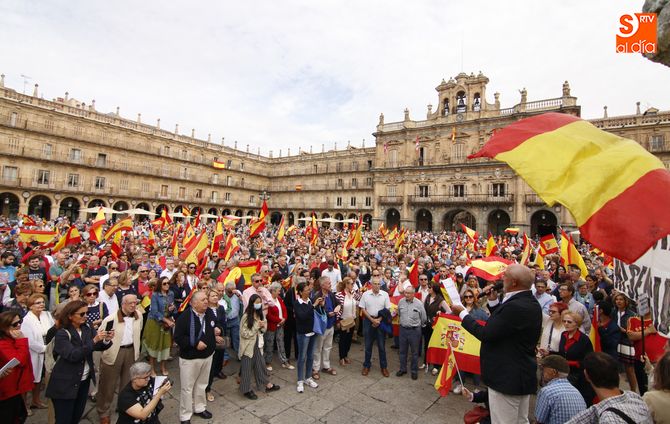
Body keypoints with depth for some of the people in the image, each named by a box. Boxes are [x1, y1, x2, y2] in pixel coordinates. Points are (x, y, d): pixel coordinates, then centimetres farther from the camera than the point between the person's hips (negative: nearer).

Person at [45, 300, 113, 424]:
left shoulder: (87, 328, -2)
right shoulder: (62, 334, -17)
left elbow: (99, 346, 0)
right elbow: (73, 355, -27)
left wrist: (106, 340, -22)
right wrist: (94, 340, -35)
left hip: (84, 380, 5)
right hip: (65, 384, -5)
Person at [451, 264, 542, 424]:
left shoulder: (515, 306, -28)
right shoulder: (531, 303, 4)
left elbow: (485, 334, -25)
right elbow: (499, 324, 8)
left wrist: (462, 313, -13)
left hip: (507, 378, -10)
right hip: (523, 375, 10)